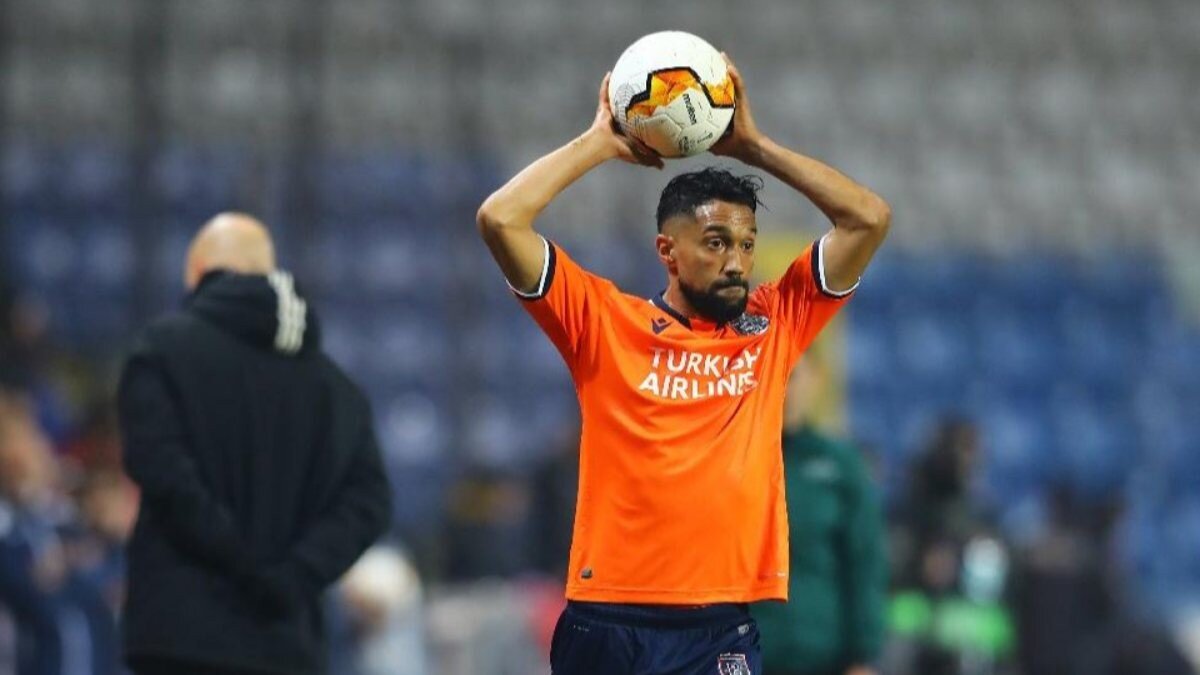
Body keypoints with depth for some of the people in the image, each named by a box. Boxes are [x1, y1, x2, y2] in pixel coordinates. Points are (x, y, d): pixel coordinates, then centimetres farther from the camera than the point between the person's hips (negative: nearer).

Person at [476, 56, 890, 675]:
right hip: (609, 623, -1)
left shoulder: (773, 324, 11)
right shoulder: (606, 322, 4)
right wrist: (601, 141, 5)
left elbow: (869, 219, 9)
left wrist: (751, 146, 9)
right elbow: (500, 219, -3)